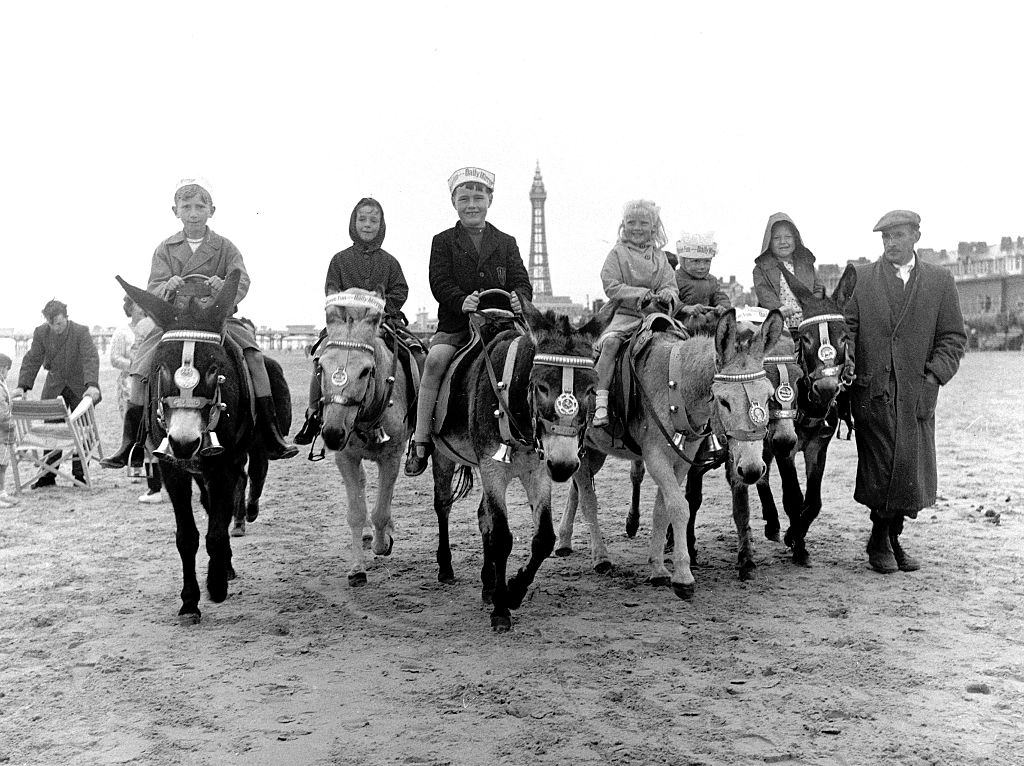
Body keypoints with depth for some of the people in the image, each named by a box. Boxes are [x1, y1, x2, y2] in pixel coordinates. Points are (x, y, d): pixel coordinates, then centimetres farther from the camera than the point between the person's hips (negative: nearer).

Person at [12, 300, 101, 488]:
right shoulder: (41, 333, -7)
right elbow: (32, 360, -6)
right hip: (54, 386, 3)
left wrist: (92, 385, -40)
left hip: (79, 387, -3)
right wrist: (22, 386, -18)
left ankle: (79, 474, 7)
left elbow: (91, 358, -27)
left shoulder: (81, 332, -18)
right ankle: (48, 474, 7)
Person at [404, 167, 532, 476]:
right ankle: (419, 441, -20)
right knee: (435, 359, -30)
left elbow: (521, 282, 8)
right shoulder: (443, 242, 11)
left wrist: (519, 299, -17)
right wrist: (462, 301, -24)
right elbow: (440, 284, -2)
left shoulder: (506, 243, 18)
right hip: (455, 325, -1)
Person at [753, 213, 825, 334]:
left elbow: (818, 289, 20)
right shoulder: (761, 268, 12)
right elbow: (763, 291, -4)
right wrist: (779, 307, -22)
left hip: (806, 324, 3)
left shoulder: (806, 264, 21)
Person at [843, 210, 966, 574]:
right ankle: (881, 541, 16)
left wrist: (936, 374, -6)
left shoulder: (940, 280, 9)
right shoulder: (860, 278, 7)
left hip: (917, 393, 2)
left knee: (911, 469, 3)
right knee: (879, 468, 1)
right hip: (872, 390, -1)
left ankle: (892, 538, 20)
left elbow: (953, 336, 8)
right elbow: (844, 328, 4)